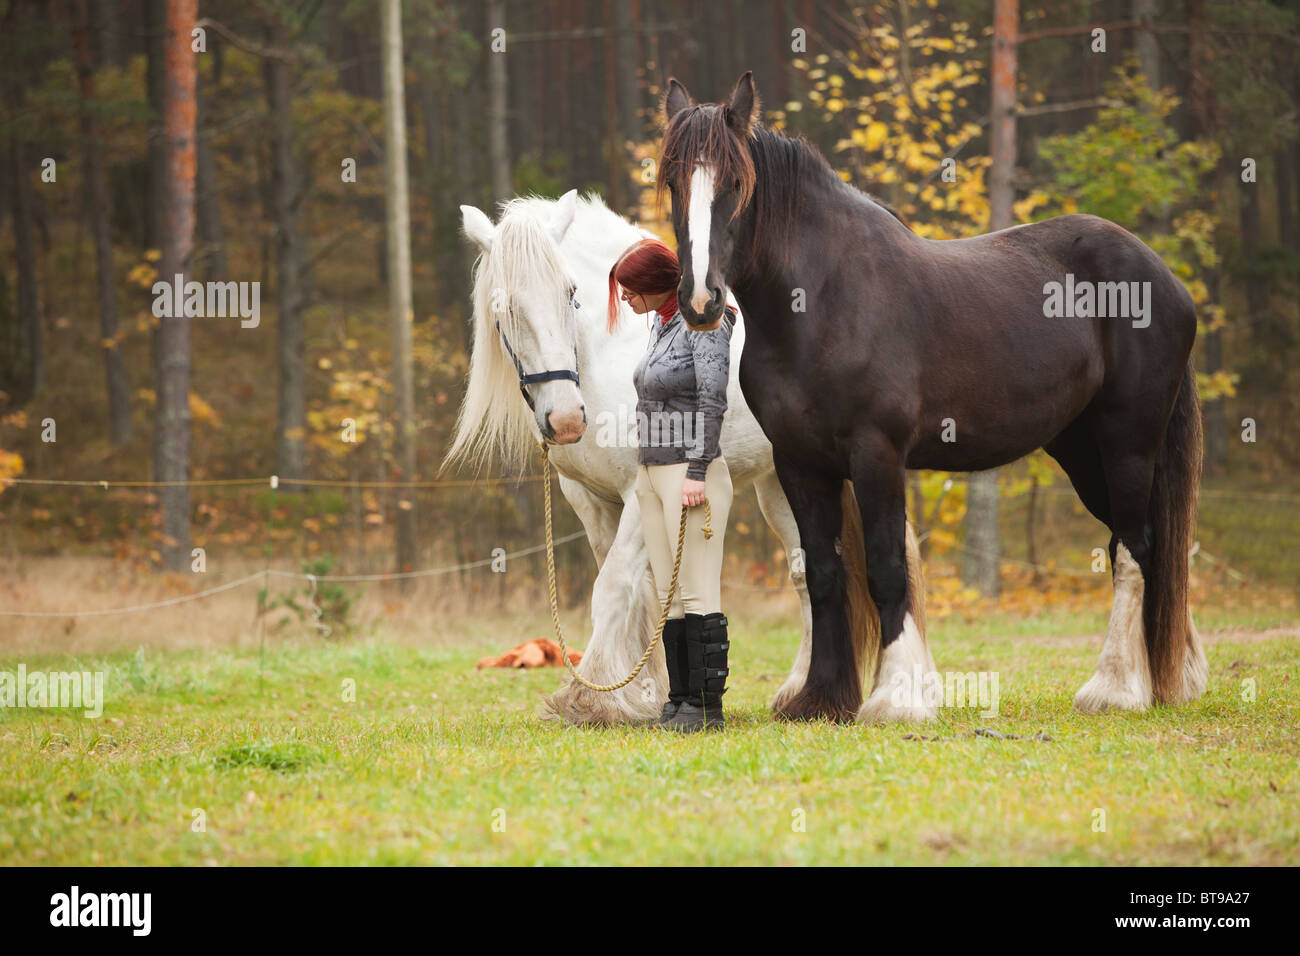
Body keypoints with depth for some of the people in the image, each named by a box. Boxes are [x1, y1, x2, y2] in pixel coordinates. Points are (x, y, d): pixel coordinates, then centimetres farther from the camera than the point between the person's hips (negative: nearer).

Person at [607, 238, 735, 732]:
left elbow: (712, 403, -18)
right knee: (669, 594, 9)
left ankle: (707, 705, -8)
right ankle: (679, 697, 12)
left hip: (691, 472, -9)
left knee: (698, 593, -9)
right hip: (651, 472, 9)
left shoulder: (705, 325, -12)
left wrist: (696, 473, -22)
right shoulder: (660, 325, 14)